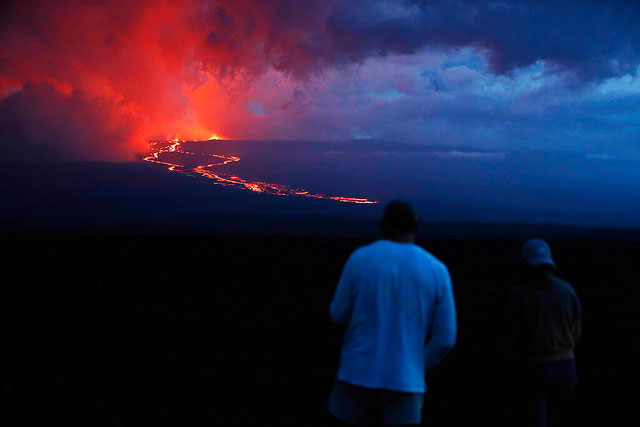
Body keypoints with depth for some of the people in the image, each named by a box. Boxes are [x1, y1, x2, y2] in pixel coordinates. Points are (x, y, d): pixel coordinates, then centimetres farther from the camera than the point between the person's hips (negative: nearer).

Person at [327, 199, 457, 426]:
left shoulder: (360, 258, -4)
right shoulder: (436, 270, -1)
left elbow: (339, 314, 4)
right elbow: (445, 338, -1)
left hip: (359, 373, 0)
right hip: (405, 381, 0)